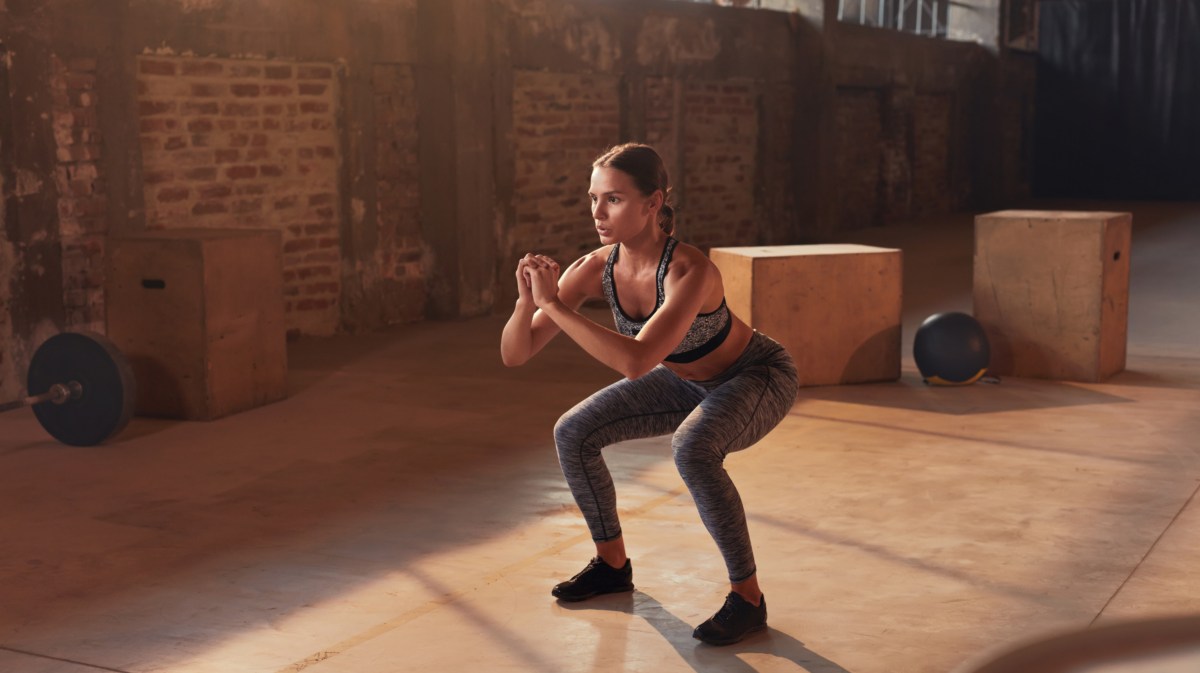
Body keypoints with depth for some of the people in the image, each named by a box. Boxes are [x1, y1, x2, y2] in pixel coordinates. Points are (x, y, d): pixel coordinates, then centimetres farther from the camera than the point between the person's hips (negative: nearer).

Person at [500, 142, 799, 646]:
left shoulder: (690, 271, -37)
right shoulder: (594, 269, -19)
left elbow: (636, 362, -49)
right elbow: (514, 355, -18)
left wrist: (555, 305, -46)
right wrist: (527, 302, -38)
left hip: (758, 377, -7)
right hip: (689, 381, 7)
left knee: (692, 451, -36)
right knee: (572, 434, -3)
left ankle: (747, 597, -18)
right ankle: (613, 565, 18)